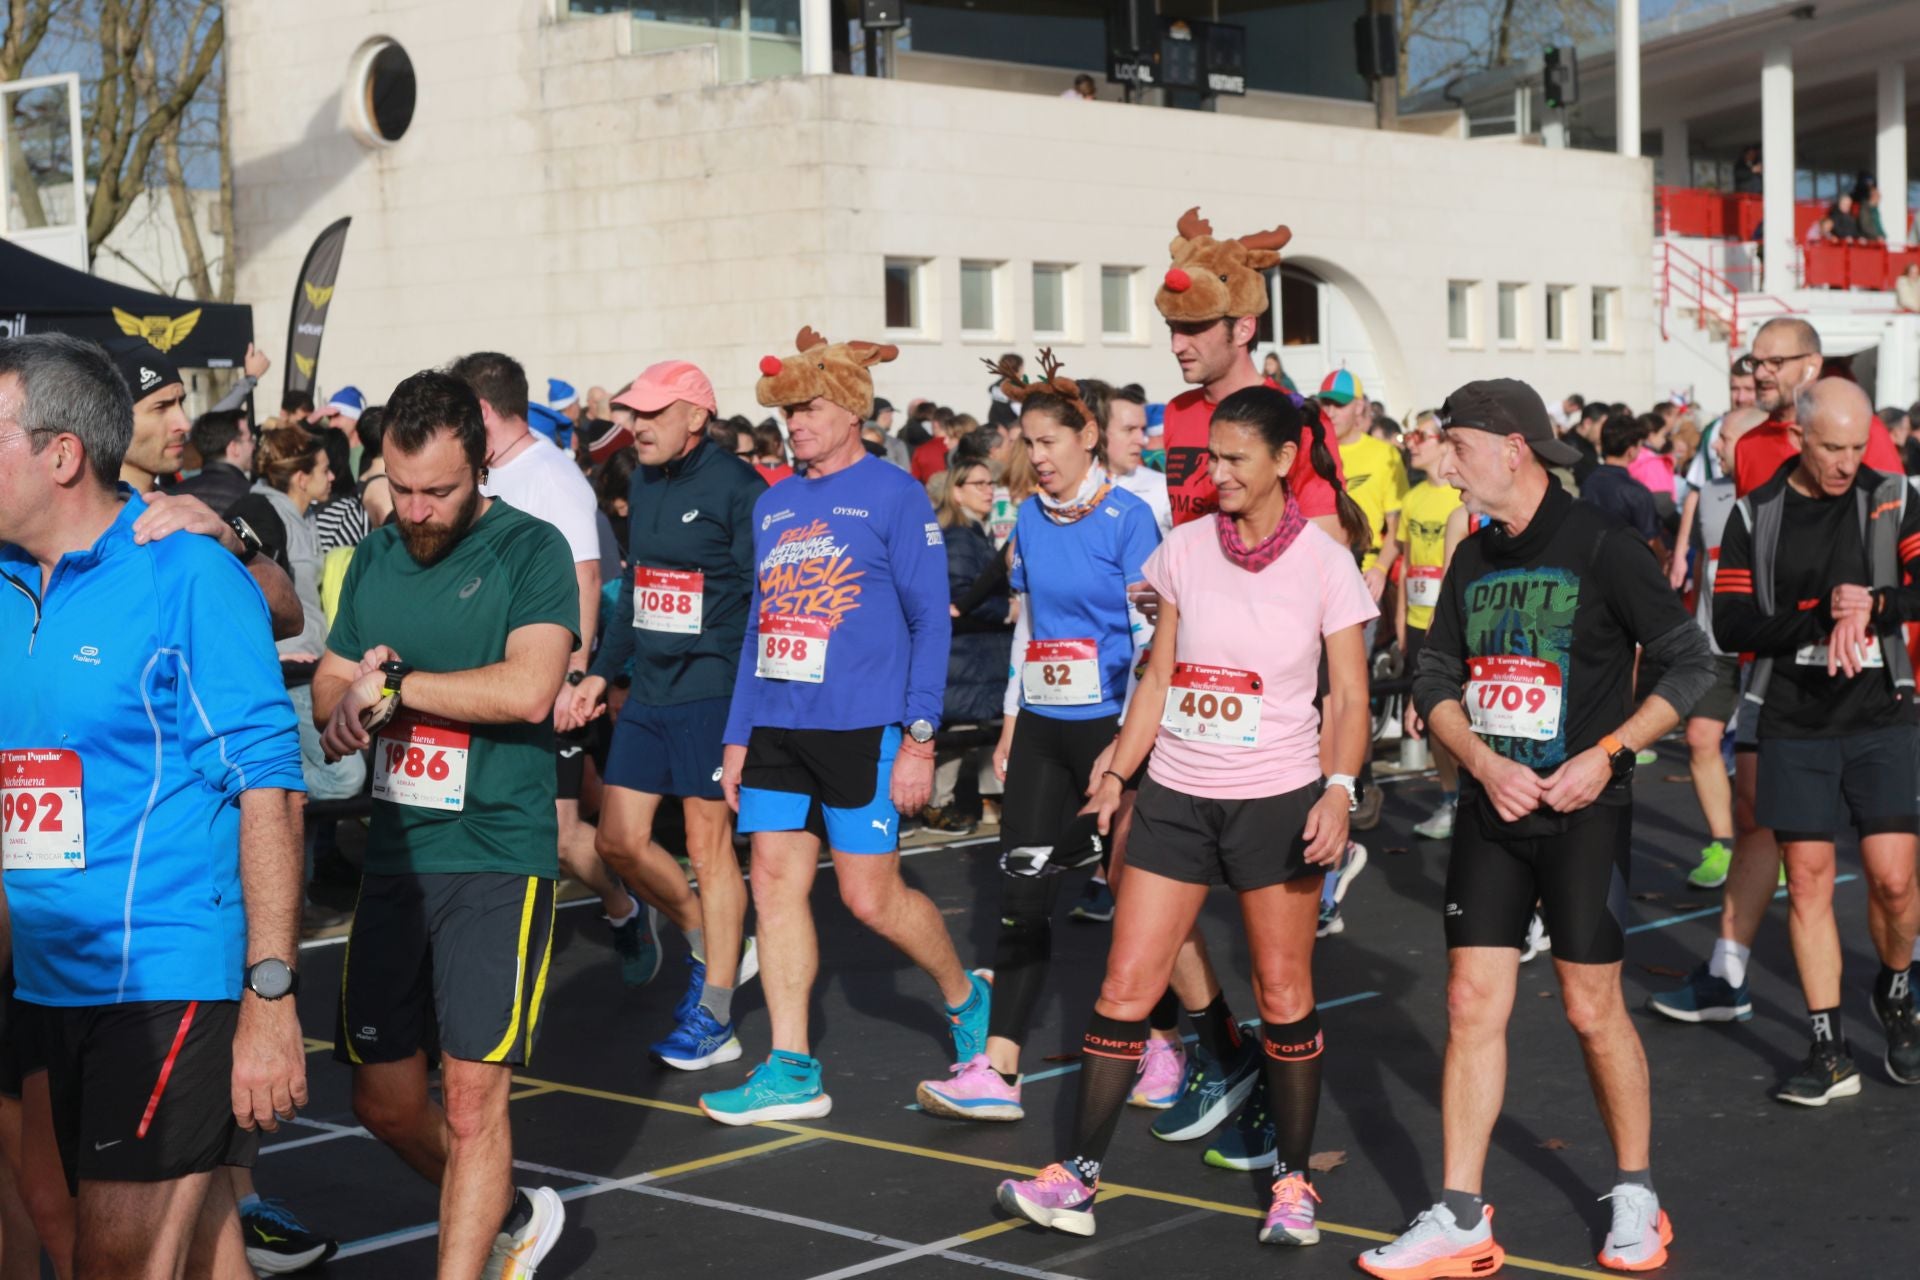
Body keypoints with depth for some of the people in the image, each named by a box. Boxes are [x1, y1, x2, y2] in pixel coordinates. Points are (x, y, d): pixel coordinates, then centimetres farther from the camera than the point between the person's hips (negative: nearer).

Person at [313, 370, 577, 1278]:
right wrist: (346, 708, -8)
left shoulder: (531, 549, -8)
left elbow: (528, 689, -21)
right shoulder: (375, 557, 11)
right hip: (393, 858, 6)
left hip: (497, 861, -6)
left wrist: (393, 683, -13)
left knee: (471, 1097, -7)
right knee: (385, 1103, 11)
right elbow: (329, 687, 16)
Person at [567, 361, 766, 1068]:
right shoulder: (641, 485, 12)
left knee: (708, 847, -1)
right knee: (619, 839, 8)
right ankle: (710, 947, 29)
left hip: (711, 692, -8)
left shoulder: (735, 487, -11)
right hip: (647, 691, 8)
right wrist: (602, 671, 20)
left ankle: (713, 1017, 8)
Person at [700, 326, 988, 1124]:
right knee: (774, 883, 1)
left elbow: (930, 621, -6)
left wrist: (920, 738, -13)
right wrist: (737, 737, 14)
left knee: (871, 896, -2)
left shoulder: (893, 496, -4)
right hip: (776, 726, 6)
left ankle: (965, 996, 25)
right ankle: (790, 1071, 6)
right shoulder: (772, 505, 14)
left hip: (861, 728, -6)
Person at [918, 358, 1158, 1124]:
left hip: (1106, 724, -6)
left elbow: (1151, 639, -11)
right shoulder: (1030, 520, 9)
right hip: (1041, 725, 6)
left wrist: (1127, 743, -17)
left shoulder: (1127, 519, -9)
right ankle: (997, 1070, -2)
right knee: (1021, 890, 0)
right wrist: (1010, 726, 15)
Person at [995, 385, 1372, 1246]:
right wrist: (1117, 772, 4)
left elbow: (1348, 699, -4)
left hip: (1276, 802, -3)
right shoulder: (1184, 551, 3)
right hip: (1177, 797, 3)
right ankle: (1078, 1179, 5)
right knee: (1125, 987, 0)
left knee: (1284, 996, 4)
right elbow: (1157, 678, 10)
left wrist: (1338, 790, -17)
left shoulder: (1324, 564, -6)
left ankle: (1294, 1183, 19)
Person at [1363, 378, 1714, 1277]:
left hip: (1582, 814, -5)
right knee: (1472, 1003, 2)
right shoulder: (1473, 561, 8)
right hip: (1491, 810, 5)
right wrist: (1486, 764, -9)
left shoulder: (1603, 548, -10)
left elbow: (1690, 665, -7)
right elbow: (1435, 681, 9)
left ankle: (1637, 1198, 21)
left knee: (1593, 1011, 2)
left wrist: (1609, 753, -16)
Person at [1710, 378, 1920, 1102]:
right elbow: (1730, 627, -5)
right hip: (1793, 723, 1)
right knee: (1807, 880, 1)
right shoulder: (1756, 515, 2)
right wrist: (1820, 617, -16)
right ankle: (1831, 1053, 10)